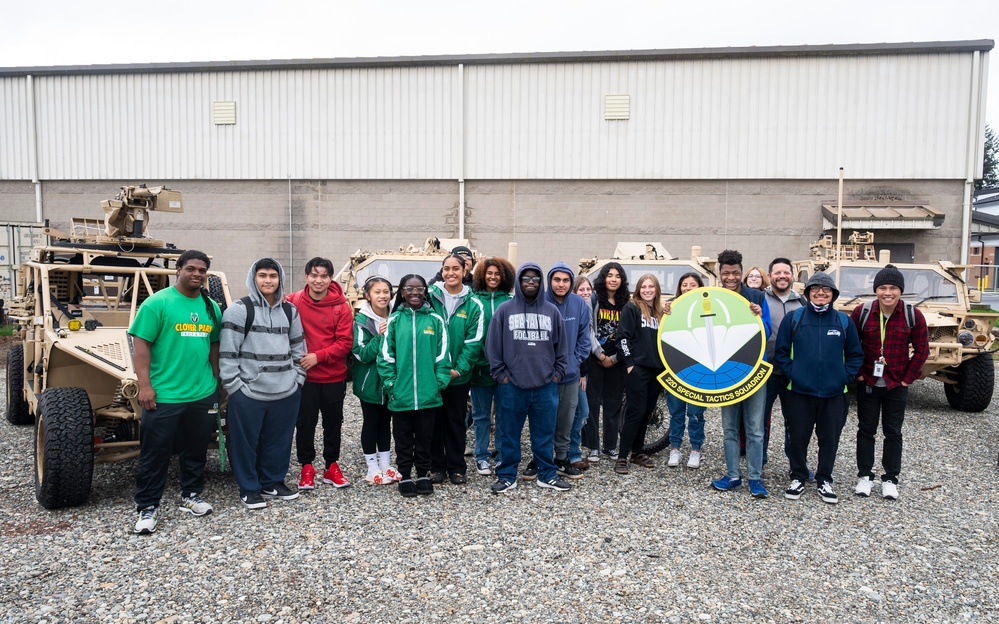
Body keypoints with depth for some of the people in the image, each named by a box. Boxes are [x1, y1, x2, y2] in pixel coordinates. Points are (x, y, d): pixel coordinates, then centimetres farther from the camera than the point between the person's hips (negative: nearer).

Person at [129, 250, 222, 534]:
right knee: (155, 453, 4)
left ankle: (191, 496, 31)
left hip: (203, 395, 5)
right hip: (163, 395, -5)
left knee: (196, 450, 16)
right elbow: (141, 345, -11)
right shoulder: (157, 303, -8)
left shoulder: (211, 307, 8)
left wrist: (215, 381, 15)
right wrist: (144, 385, -16)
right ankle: (147, 508, 16)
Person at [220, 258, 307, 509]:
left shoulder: (289, 311, 10)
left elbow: (298, 348, 15)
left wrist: (298, 378, 8)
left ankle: (273, 482, 31)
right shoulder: (239, 309, -7)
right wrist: (233, 386, -12)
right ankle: (249, 488, 21)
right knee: (247, 442, 6)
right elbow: (227, 352, -9)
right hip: (248, 392, -5)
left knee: (279, 440, 14)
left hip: (286, 392, 5)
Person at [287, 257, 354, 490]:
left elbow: (345, 341, -9)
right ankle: (307, 467, 23)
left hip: (334, 377, 1)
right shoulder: (293, 302, -6)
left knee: (333, 422, 12)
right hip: (304, 376, -1)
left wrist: (318, 356, -18)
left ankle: (331, 466, 26)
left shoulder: (341, 307, -6)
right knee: (305, 423, 8)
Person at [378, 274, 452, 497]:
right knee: (403, 438, 11)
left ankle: (423, 474, 27)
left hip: (428, 393, 0)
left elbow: (442, 355, 2)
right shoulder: (394, 320, 0)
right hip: (401, 394, 0)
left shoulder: (435, 320, 1)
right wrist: (390, 384, -7)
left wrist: (439, 382, -4)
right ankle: (405, 476, 24)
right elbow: (386, 356, -1)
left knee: (424, 436, 13)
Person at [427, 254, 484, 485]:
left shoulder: (473, 304, -1)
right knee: (435, 420, 9)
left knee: (456, 421, 10)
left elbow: (474, 340, -4)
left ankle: (456, 467, 21)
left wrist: (459, 368, -12)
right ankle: (436, 466, 21)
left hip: (459, 375, 0)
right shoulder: (430, 297, -2)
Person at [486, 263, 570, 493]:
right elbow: (493, 345, 1)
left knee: (545, 433, 10)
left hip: (545, 386, 2)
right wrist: (500, 374, -3)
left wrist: (557, 373, 6)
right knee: (508, 434, 7)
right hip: (511, 386, -2)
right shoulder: (505, 310, 0)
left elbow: (561, 346, 13)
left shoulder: (552, 311, 8)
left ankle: (547, 475, 23)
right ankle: (506, 476, 19)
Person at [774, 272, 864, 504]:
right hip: (800, 391, -1)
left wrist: (845, 376, -3)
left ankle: (824, 481, 25)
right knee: (798, 437, 6)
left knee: (830, 439, 9)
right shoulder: (793, 318, -1)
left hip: (834, 393, 1)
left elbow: (855, 355, 9)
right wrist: (791, 372, -9)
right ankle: (798, 478, 23)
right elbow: (781, 352, 1)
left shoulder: (844, 321, 3)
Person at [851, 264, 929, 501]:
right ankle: (864, 476, 20)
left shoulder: (913, 315, -8)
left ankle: (890, 479, 20)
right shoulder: (862, 312, -8)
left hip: (897, 385, 0)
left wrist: (908, 377, -4)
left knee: (893, 432, 9)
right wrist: (857, 373, -3)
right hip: (867, 383, 0)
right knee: (866, 430, 9)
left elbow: (922, 350, -1)